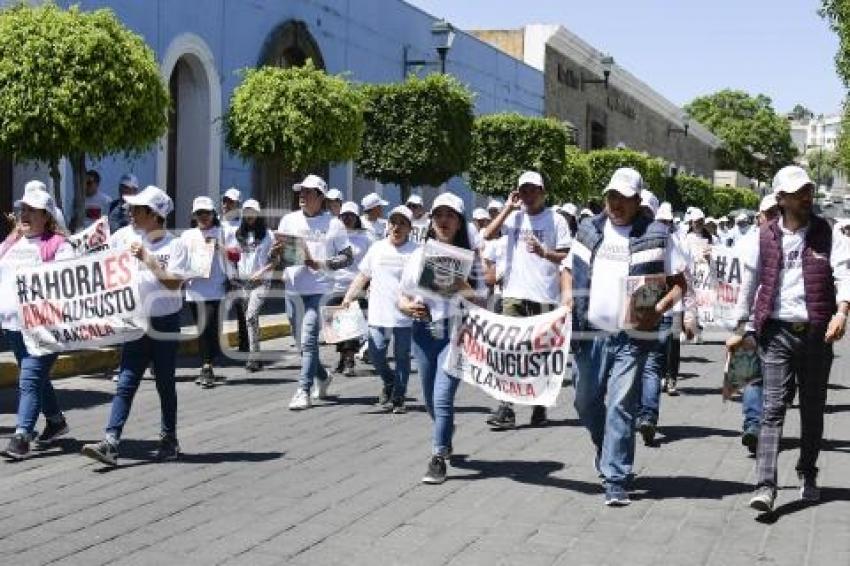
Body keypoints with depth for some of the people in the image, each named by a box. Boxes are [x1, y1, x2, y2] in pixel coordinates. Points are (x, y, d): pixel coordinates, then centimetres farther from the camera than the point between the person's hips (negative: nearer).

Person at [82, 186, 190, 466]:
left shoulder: (174, 245, -10)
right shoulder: (126, 235, 3)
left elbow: (174, 283, -21)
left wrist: (147, 259, -23)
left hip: (164, 322, -3)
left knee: (165, 384, 9)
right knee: (126, 383, -3)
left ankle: (169, 440, 24)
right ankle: (110, 443, -9)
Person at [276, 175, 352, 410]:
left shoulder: (333, 223, 0)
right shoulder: (289, 220, 11)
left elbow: (347, 257, -1)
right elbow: (278, 254, 16)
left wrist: (322, 264, -16)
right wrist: (276, 251, -8)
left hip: (319, 289, -5)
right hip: (293, 288, 5)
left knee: (308, 340, -13)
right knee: (301, 342, 14)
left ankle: (303, 391, -11)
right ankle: (322, 376, 37)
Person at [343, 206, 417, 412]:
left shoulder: (415, 251, -2)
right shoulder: (377, 248, 8)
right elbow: (363, 276, 14)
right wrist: (348, 296, 6)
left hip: (405, 315, -2)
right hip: (378, 315, 3)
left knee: (402, 357, 5)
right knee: (375, 355, 2)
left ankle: (398, 397, 17)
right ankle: (389, 382, 30)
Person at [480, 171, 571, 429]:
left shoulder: (555, 220, 2)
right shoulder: (514, 216, 9)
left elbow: (567, 257, 0)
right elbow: (488, 234, -4)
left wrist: (543, 252, -16)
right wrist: (508, 208, -5)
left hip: (544, 296, -2)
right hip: (514, 294, 2)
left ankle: (539, 408, 19)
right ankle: (505, 409, -5)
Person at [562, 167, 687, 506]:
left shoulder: (656, 235, 0)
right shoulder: (589, 230, 11)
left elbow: (679, 282, 2)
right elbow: (568, 269, 23)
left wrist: (658, 310, -14)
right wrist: (567, 295, 3)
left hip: (632, 336, -4)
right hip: (589, 332, 4)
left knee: (621, 406, -6)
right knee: (586, 401, 14)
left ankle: (616, 481, 0)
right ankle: (607, 449, 42)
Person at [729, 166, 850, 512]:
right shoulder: (766, 237, 4)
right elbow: (749, 282, 12)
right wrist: (739, 329, 14)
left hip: (817, 332, 1)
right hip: (777, 332, -1)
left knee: (813, 409, 12)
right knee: (773, 408, -9)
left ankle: (807, 476, 30)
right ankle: (765, 486, -13)